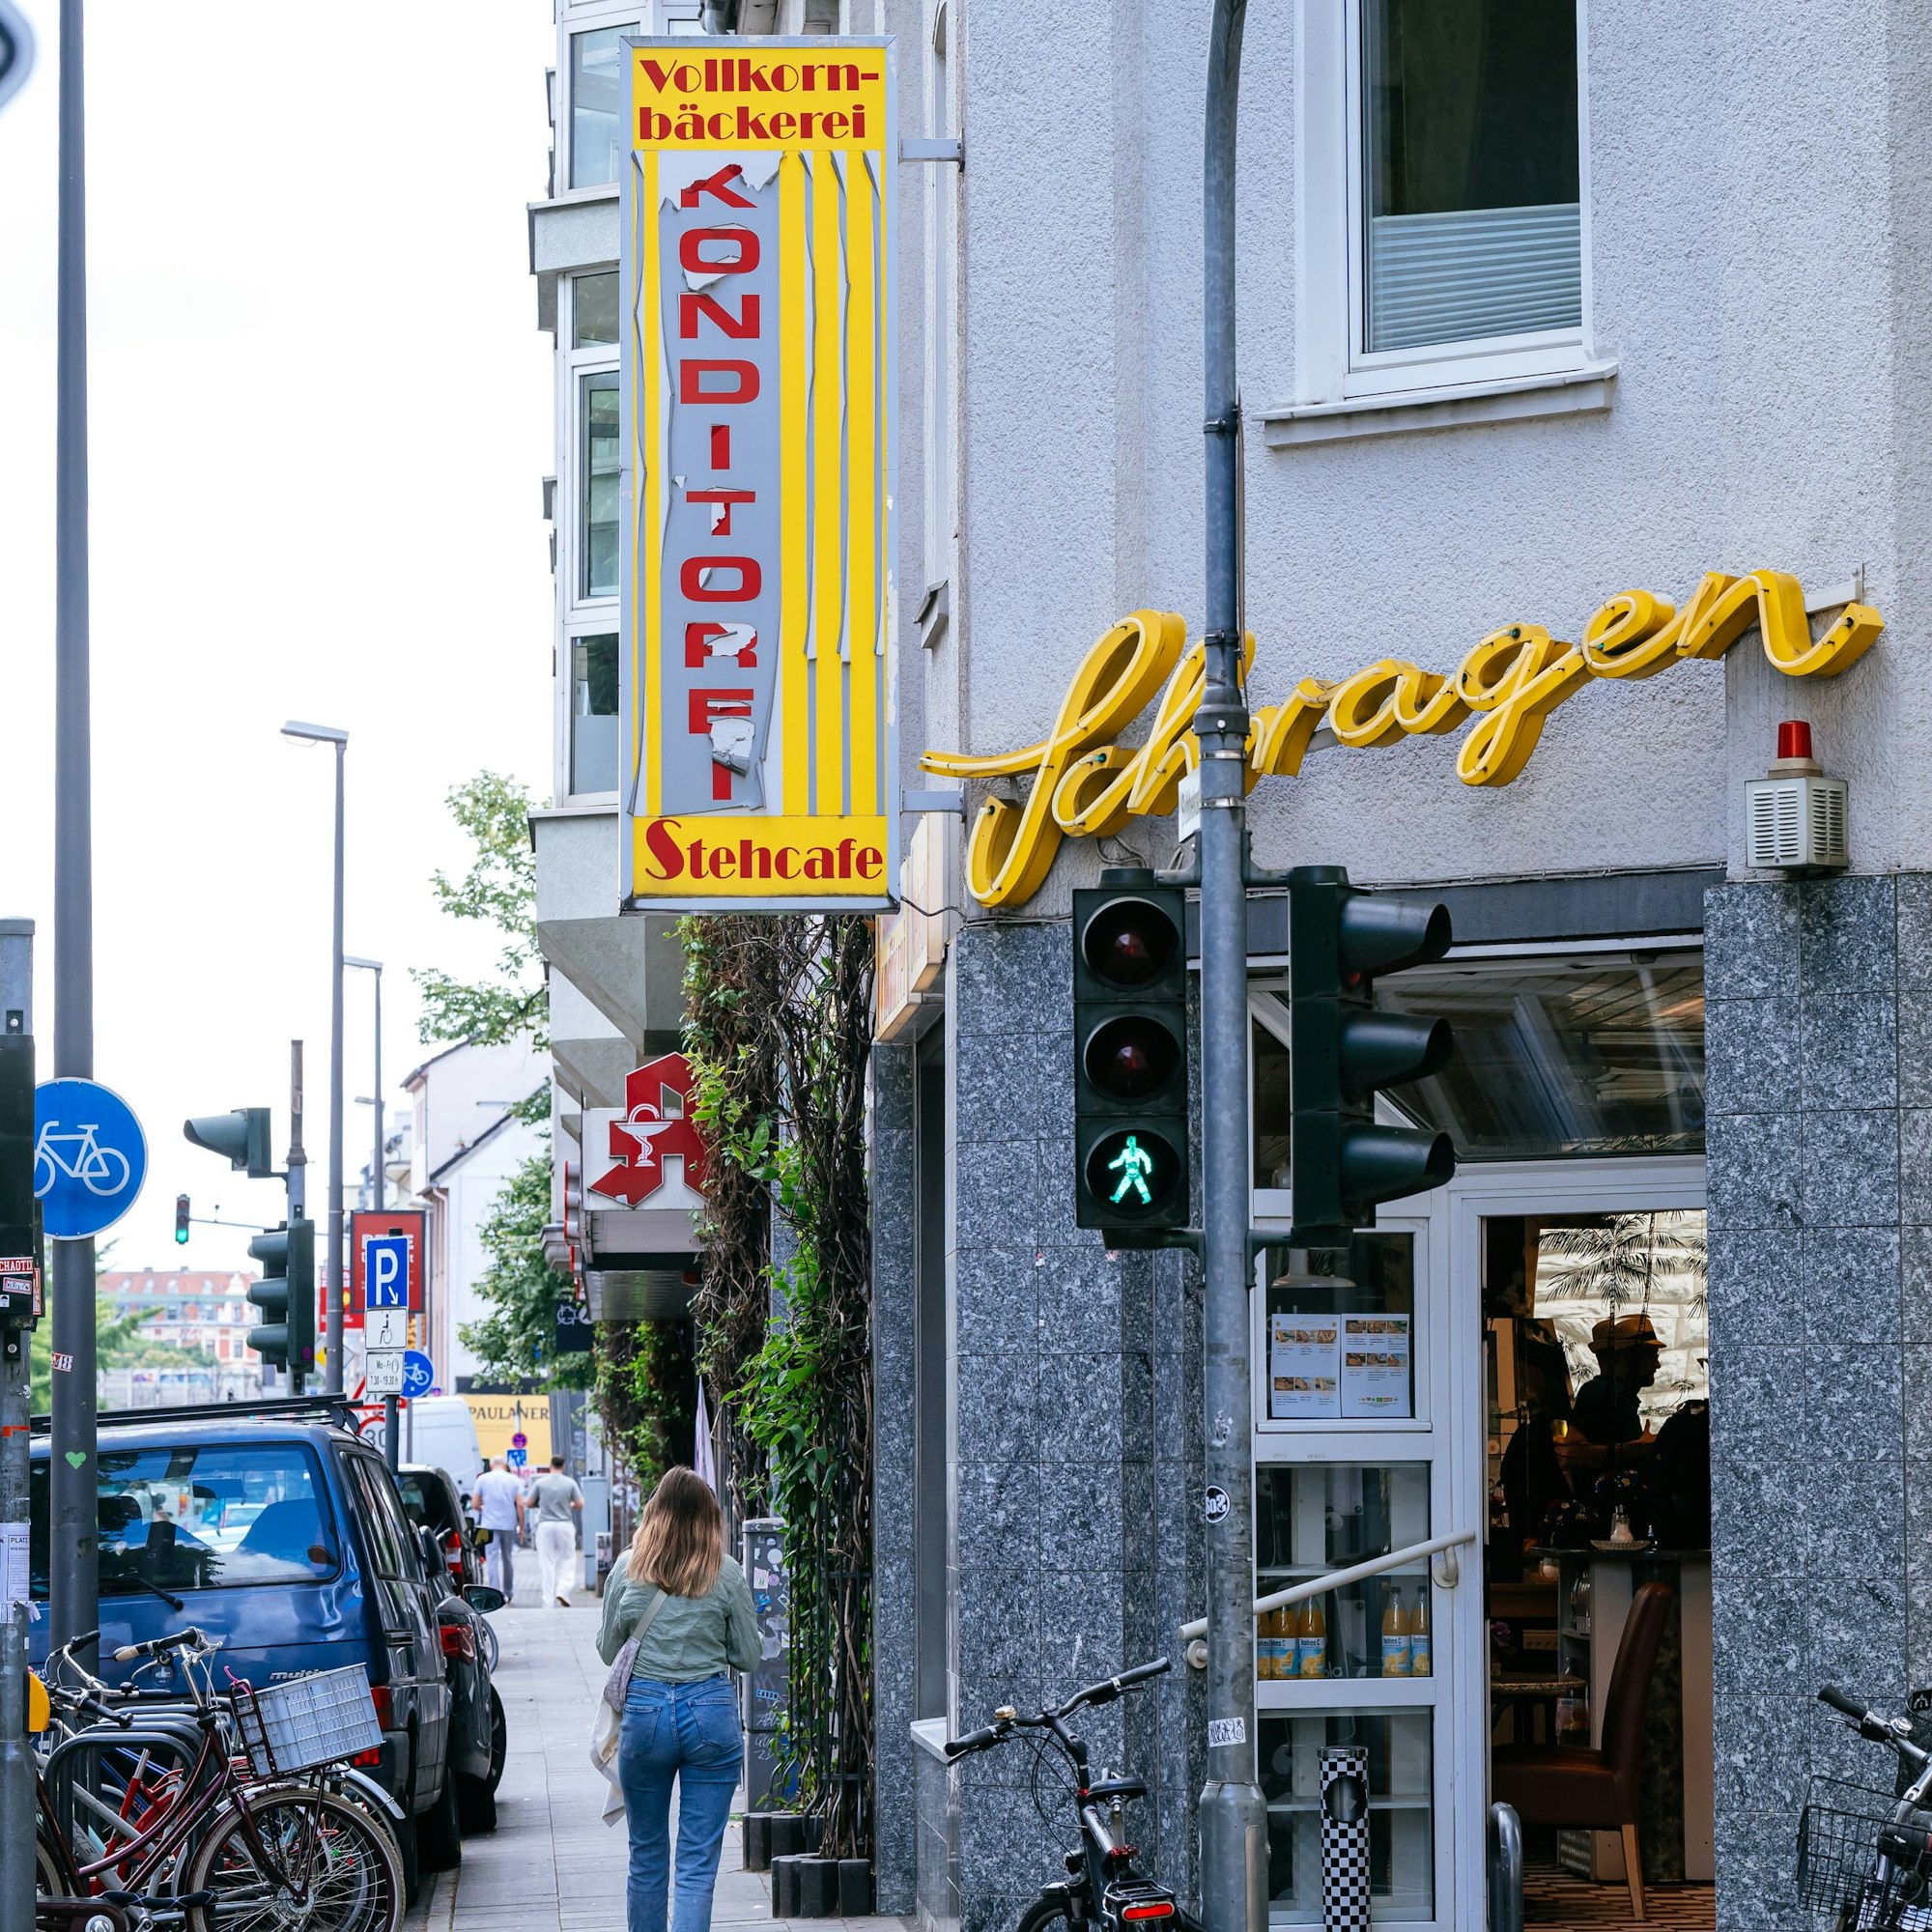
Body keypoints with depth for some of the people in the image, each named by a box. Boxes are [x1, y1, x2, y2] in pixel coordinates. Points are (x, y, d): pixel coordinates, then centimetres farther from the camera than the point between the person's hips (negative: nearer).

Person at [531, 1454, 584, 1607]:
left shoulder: (540, 1483, -1)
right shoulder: (570, 1483, -1)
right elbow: (580, 1504, 0)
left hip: (545, 1525, 0)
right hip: (565, 1524, 0)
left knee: (547, 1563, 3)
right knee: (565, 1560, 11)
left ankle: (548, 1600, 2)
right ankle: (562, 1590, -8)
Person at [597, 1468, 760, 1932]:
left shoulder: (627, 1570, -1)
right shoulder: (727, 1576, -4)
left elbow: (608, 1650, 7)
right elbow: (747, 1657, 3)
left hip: (644, 1709, 1)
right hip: (711, 1711, -1)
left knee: (647, 1855, 17)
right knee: (699, 1864, 0)